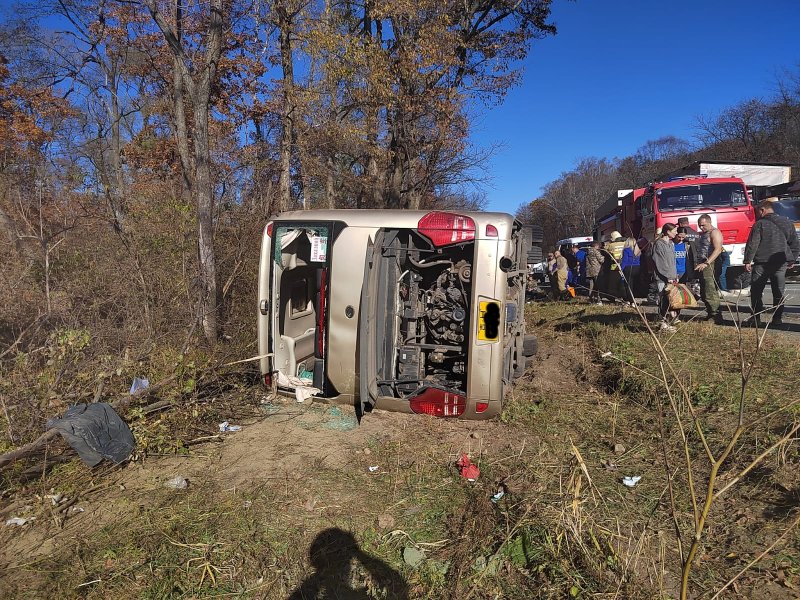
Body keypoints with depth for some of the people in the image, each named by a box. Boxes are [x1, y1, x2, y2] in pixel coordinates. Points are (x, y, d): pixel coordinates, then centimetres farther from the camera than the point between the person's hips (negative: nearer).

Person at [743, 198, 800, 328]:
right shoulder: (788, 223, 10)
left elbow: (752, 244, -11)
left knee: (756, 292, 5)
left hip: (762, 263, -4)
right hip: (781, 264, 5)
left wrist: (747, 261, -7)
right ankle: (777, 319, 11)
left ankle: (756, 318, 5)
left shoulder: (760, 224, -7)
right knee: (779, 292, 10)